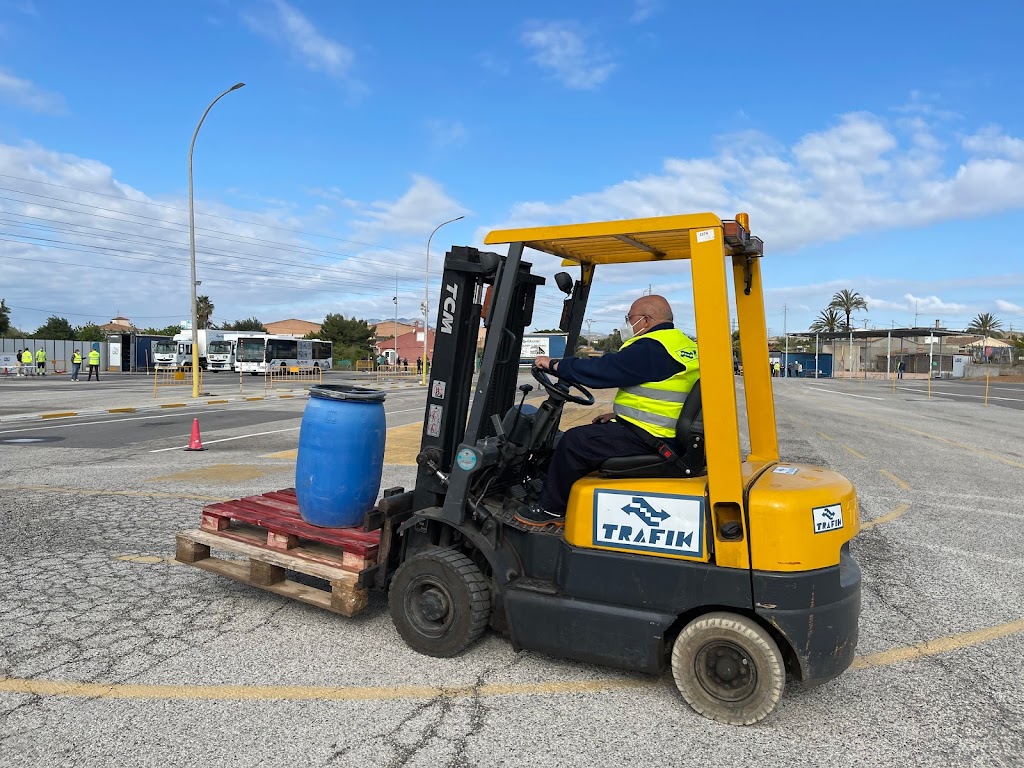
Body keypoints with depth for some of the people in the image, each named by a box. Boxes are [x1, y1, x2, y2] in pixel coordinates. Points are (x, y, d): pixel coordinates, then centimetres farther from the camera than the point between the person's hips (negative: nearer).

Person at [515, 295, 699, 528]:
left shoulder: (652, 349, -19)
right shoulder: (684, 345, 13)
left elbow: (603, 369, -18)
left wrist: (554, 365, -7)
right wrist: (620, 415, 19)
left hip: (645, 439, -11)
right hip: (668, 435, 11)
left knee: (574, 441, -5)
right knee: (595, 431, 21)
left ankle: (550, 509, 7)